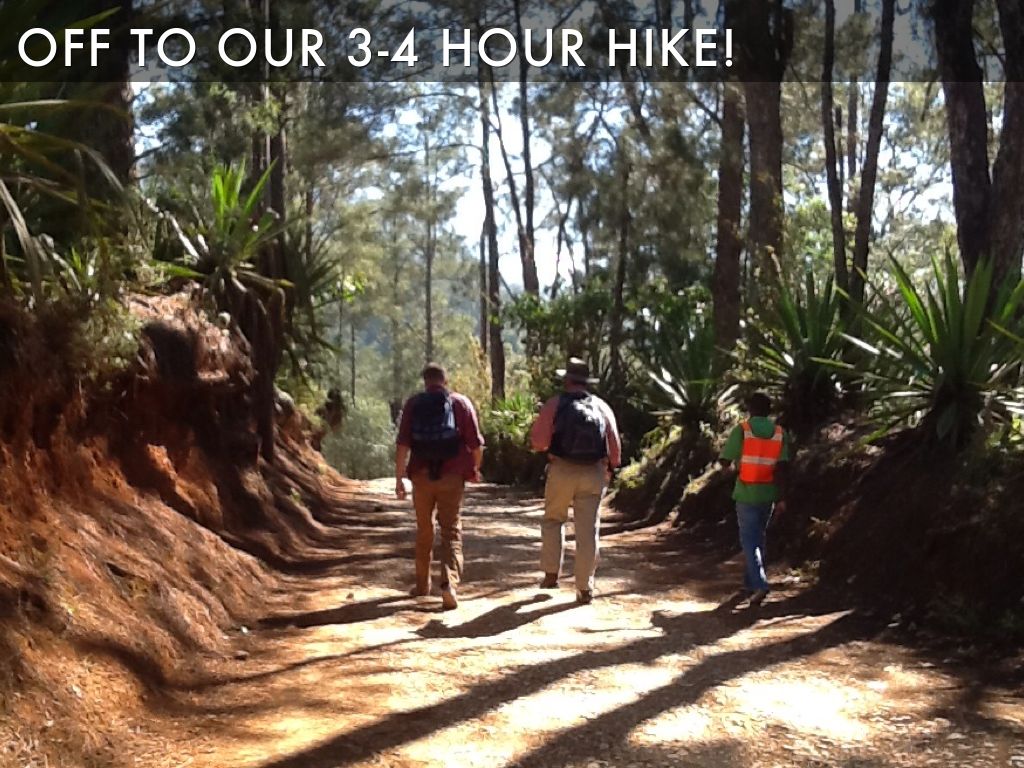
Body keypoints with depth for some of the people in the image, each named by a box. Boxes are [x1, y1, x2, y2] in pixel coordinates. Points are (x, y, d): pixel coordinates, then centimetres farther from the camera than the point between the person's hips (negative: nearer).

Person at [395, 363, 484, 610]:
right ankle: (449, 583, -18)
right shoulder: (461, 403, 1)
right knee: (452, 531, 1)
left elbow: (403, 444, -5)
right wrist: (475, 469, 14)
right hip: (452, 476, -1)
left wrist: (399, 478, -2)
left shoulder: (413, 404, 2)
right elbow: (476, 443, -2)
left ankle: (422, 584, 27)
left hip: (422, 475, 1)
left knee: (424, 530, 17)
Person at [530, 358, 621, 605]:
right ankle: (585, 588, 6)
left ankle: (551, 574, 15)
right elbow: (615, 447, 6)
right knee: (588, 530, 5)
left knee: (553, 521, 19)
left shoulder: (555, 404, -4)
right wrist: (610, 468, 21)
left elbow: (538, 441, -8)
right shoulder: (602, 407, 6)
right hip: (593, 474, 2)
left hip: (562, 471, -2)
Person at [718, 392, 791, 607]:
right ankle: (750, 582, 26)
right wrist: (780, 498, -5)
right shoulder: (780, 433, 0)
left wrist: (732, 467, 17)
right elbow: (780, 467, -7)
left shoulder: (741, 430, -9)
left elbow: (724, 461, -7)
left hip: (746, 493, -4)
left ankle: (759, 585, -19)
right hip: (768, 493, 4)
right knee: (759, 537, 18)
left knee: (749, 541, -2)